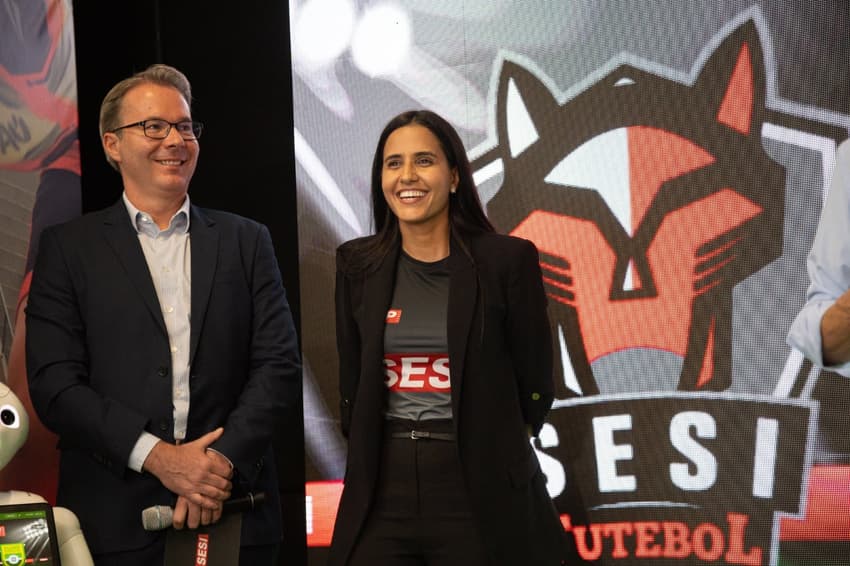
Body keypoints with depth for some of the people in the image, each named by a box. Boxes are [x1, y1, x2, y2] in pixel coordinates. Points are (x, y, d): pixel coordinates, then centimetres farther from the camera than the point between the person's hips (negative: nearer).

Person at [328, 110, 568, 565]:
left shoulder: (507, 259, -6)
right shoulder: (358, 263, 4)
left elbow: (533, 382, 1)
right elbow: (352, 380, 12)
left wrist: (496, 451, 7)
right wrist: (370, 453, 10)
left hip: (479, 488, -3)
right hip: (382, 488, 3)